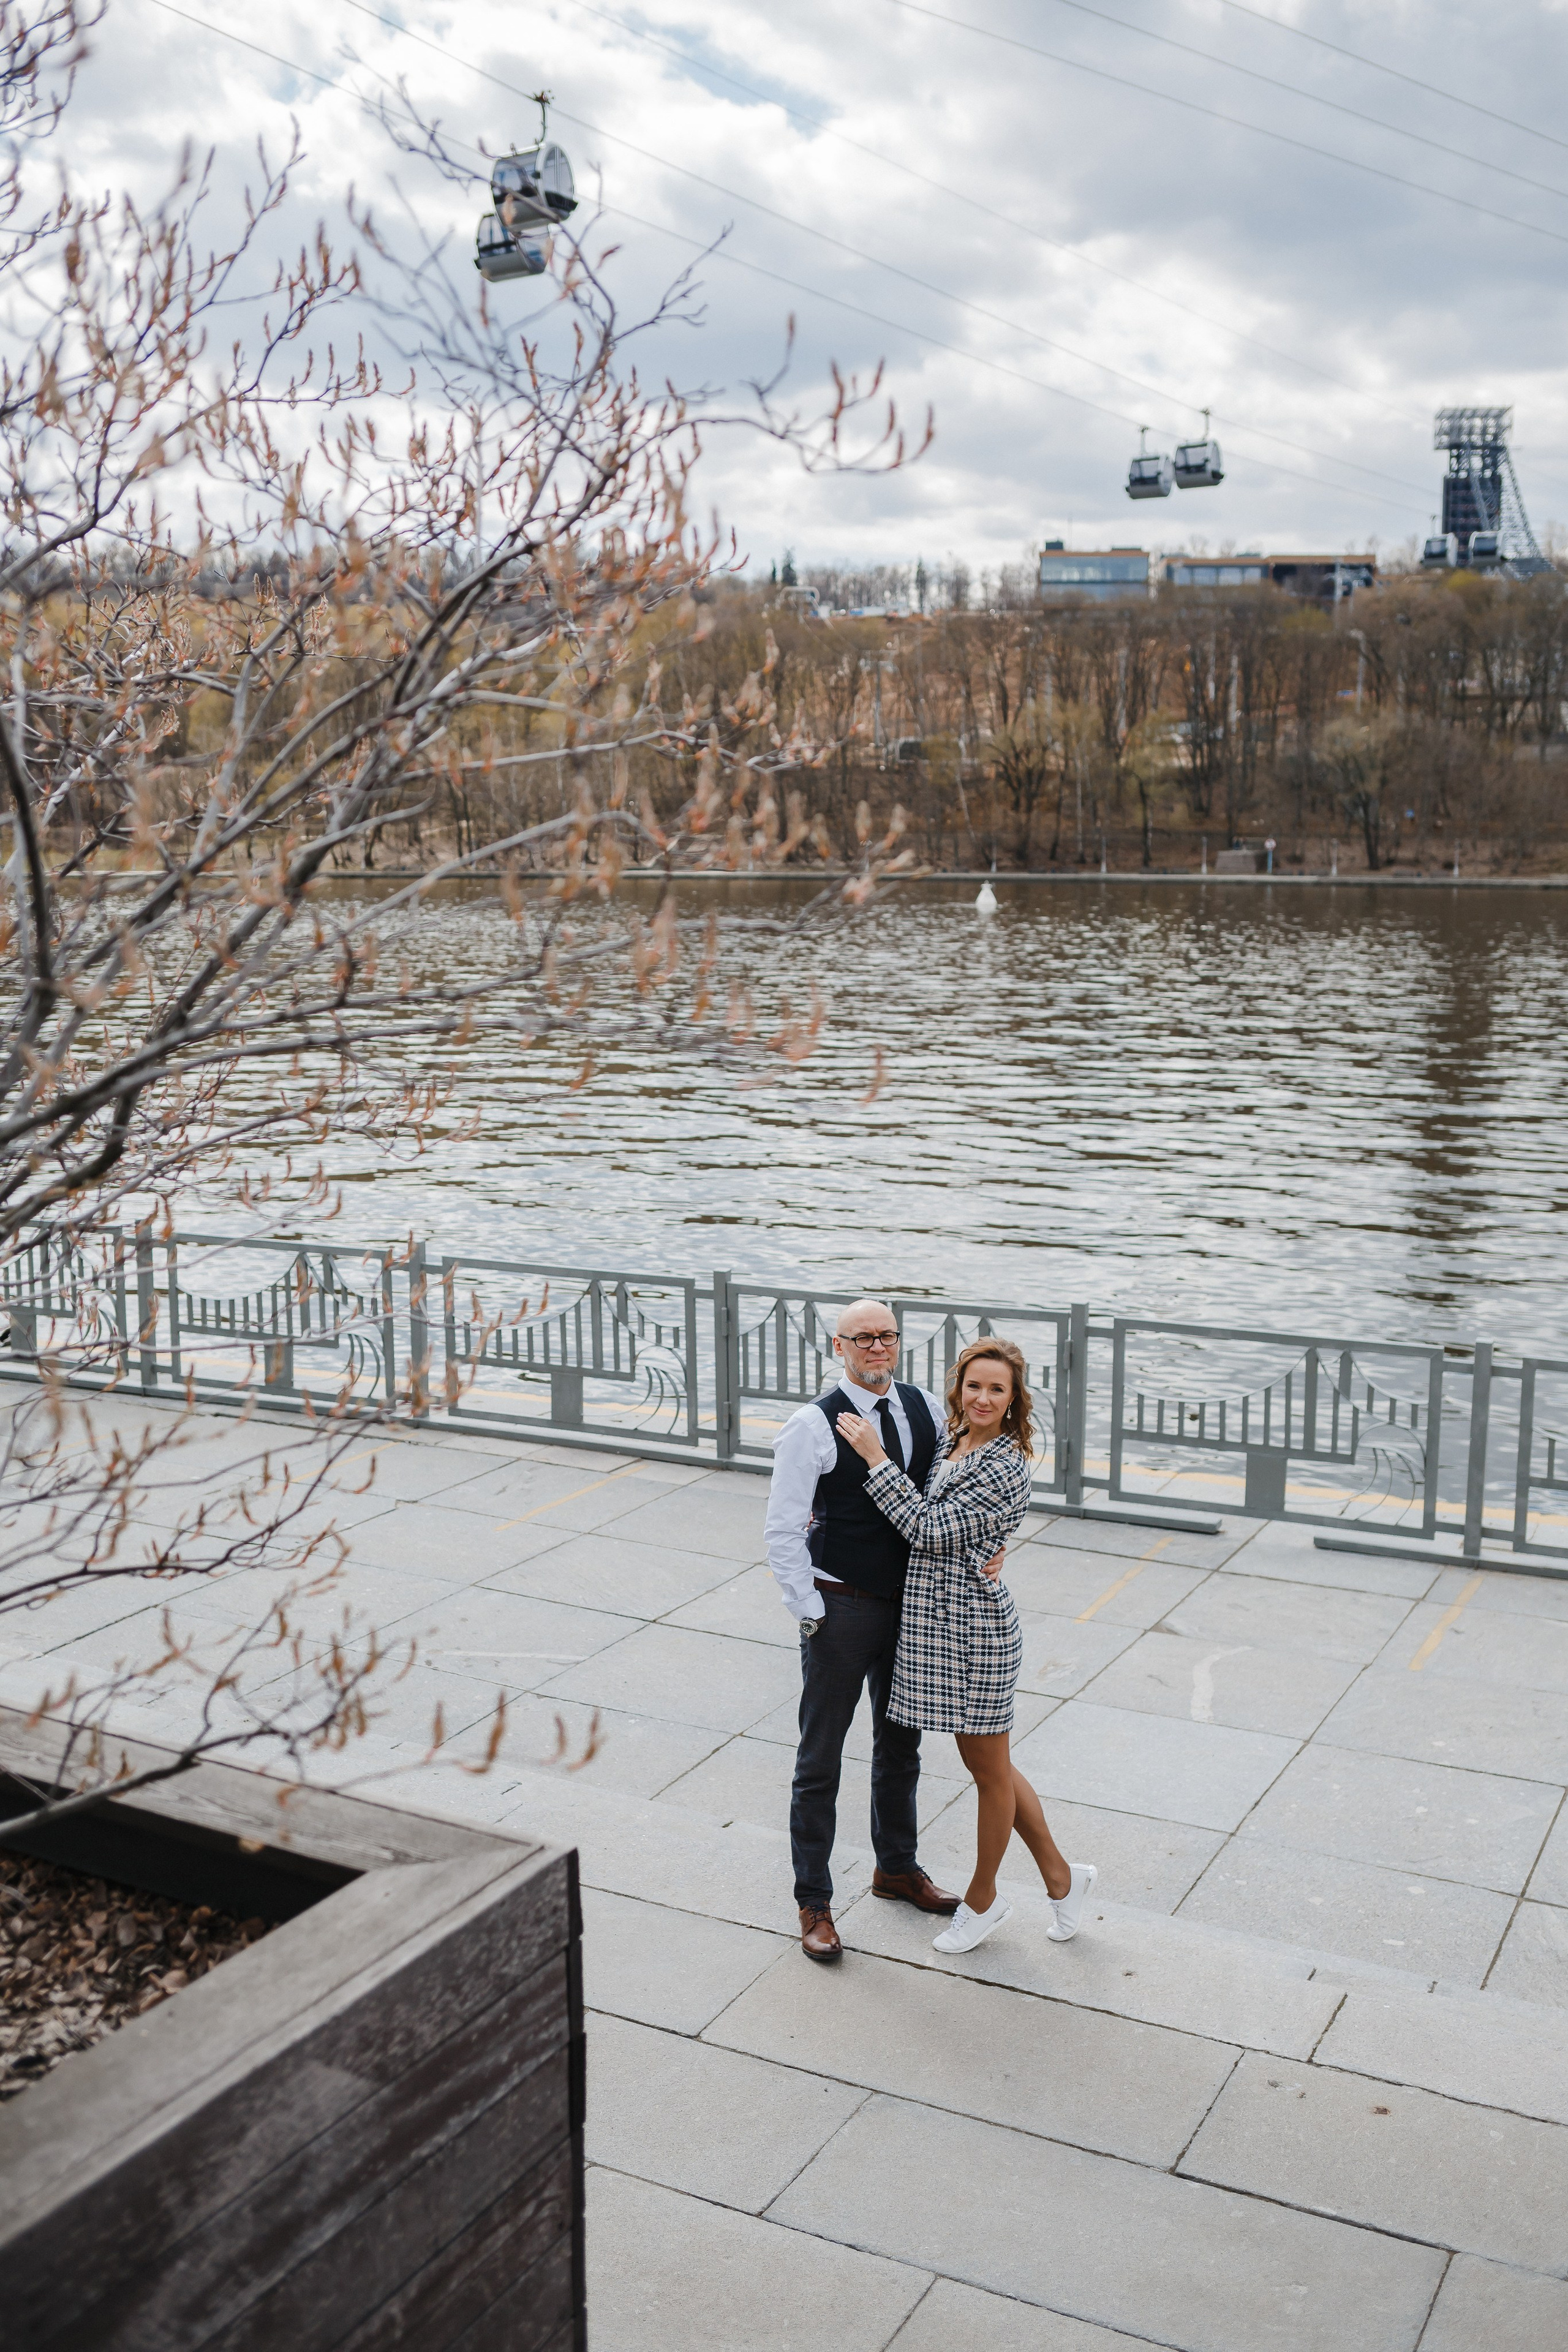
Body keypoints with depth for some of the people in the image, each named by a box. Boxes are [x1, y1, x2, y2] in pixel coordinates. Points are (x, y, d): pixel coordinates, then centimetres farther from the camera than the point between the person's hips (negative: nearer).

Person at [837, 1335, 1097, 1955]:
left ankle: (982, 1898, 30)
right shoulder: (951, 1441, 7)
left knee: (991, 1769, 11)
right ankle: (1061, 1876, 33)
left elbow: (928, 1530, -22)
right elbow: (924, 1514, 20)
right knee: (983, 1763, 18)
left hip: (975, 1631, -9)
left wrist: (875, 1456, -21)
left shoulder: (1005, 1469, -19)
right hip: (932, 1624, 9)